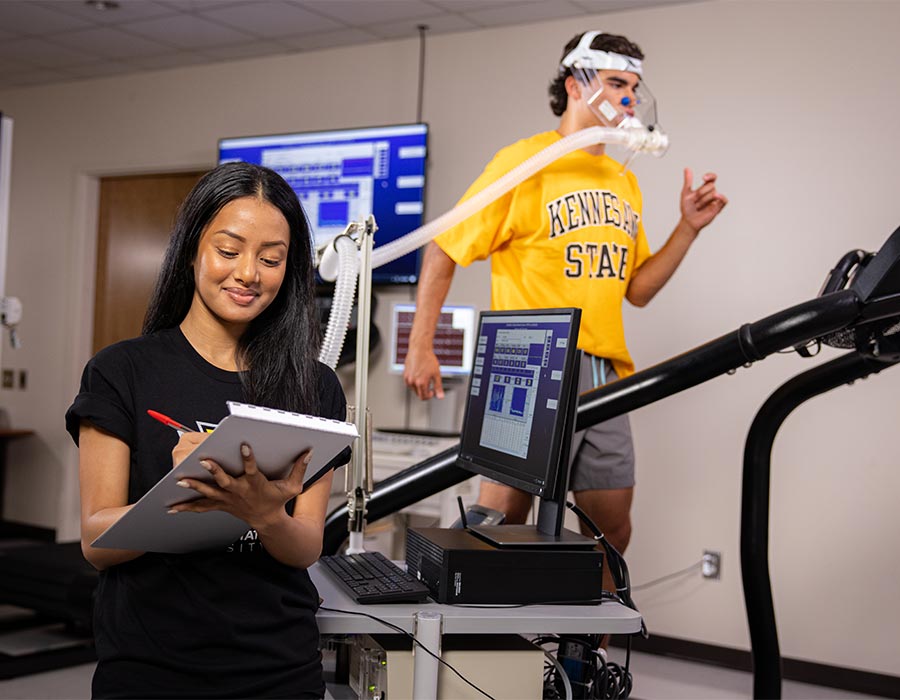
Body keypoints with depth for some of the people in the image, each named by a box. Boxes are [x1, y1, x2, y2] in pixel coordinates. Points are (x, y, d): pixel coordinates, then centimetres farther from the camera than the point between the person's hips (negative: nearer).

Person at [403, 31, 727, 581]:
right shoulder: (525, 162, -4)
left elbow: (637, 289, 17)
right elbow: (444, 251, -4)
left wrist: (689, 228, 5)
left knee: (612, 532, 12)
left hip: (604, 379, 7)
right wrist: (420, 349, -9)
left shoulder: (625, 182, 16)